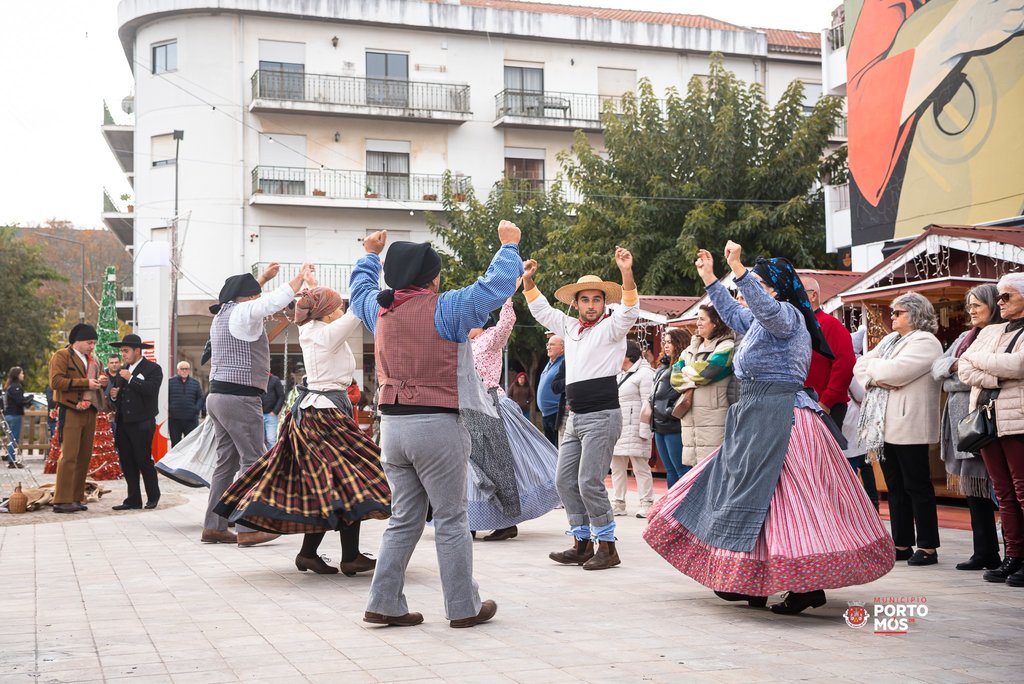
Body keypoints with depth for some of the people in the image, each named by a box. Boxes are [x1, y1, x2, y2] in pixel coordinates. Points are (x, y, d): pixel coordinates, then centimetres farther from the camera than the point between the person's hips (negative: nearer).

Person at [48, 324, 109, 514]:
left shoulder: (93, 360, 21)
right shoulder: (61, 356, -2)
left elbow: (99, 381, 31)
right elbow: (56, 382, -14)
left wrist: (102, 381, 6)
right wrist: (85, 383, -17)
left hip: (90, 412, 7)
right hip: (70, 411, -7)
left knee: (84, 457, 6)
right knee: (69, 456, -11)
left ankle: (76, 498, 11)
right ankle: (62, 501, -10)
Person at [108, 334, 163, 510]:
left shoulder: (153, 369, -3)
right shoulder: (122, 371, 18)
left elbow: (151, 389, -19)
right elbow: (116, 393, 23)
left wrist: (131, 379, -15)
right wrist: (113, 395, 0)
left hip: (142, 423, -6)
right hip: (123, 423, 7)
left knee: (144, 460, -3)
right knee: (126, 462, 6)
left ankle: (153, 497, 13)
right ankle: (133, 499, 12)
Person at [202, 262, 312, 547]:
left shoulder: (223, 312, 16)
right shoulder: (243, 313, -10)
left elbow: (241, 296, 37)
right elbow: (277, 300, -17)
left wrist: (264, 277, 41)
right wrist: (301, 275, -4)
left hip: (218, 396, 10)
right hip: (241, 398, -10)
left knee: (226, 461, 12)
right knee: (252, 461, -7)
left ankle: (213, 526, 12)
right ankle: (248, 529, -9)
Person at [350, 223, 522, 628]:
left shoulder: (381, 310, 9)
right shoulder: (444, 309, -9)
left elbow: (359, 289, 31)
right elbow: (496, 286, -9)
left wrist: (370, 255, 47)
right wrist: (509, 246, 6)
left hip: (392, 424, 6)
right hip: (437, 425, -6)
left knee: (405, 519, 14)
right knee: (451, 520, 2)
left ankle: (385, 603, 11)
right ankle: (464, 608, 9)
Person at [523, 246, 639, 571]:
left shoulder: (611, 327, -3)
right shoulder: (570, 327, 16)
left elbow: (630, 310, -22)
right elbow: (541, 310, 25)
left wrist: (627, 273, -37)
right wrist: (528, 281, 12)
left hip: (602, 416, -8)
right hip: (575, 417, 8)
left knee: (590, 483, -12)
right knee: (565, 481, 8)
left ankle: (607, 547, -3)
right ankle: (582, 544, 16)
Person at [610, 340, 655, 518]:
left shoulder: (645, 373, -6)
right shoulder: (619, 375, 22)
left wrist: (644, 431, -19)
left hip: (633, 429, -9)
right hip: (616, 428, 9)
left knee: (641, 467, -5)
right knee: (617, 468, 9)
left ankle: (646, 505, -1)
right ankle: (618, 505, 15)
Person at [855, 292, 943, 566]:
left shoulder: (925, 342, -7)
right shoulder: (889, 340, 20)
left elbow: (894, 372, -19)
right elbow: (860, 366, 11)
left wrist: (872, 366, -1)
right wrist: (876, 378, -9)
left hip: (908, 427, -8)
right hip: (884, 426, 8)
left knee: (917, 486, -3)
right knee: (895, 487, 10)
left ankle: (928, 546, 3)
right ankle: (902, 544, 16)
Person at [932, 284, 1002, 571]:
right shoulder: (965, 337, 22)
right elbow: (937, 366, 14)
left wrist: (961, 370, -9)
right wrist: (955, 364, -4)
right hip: (960, 415, 8)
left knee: (986, 485, -8)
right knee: (972, 486, 9)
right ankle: (985, 553, 15)